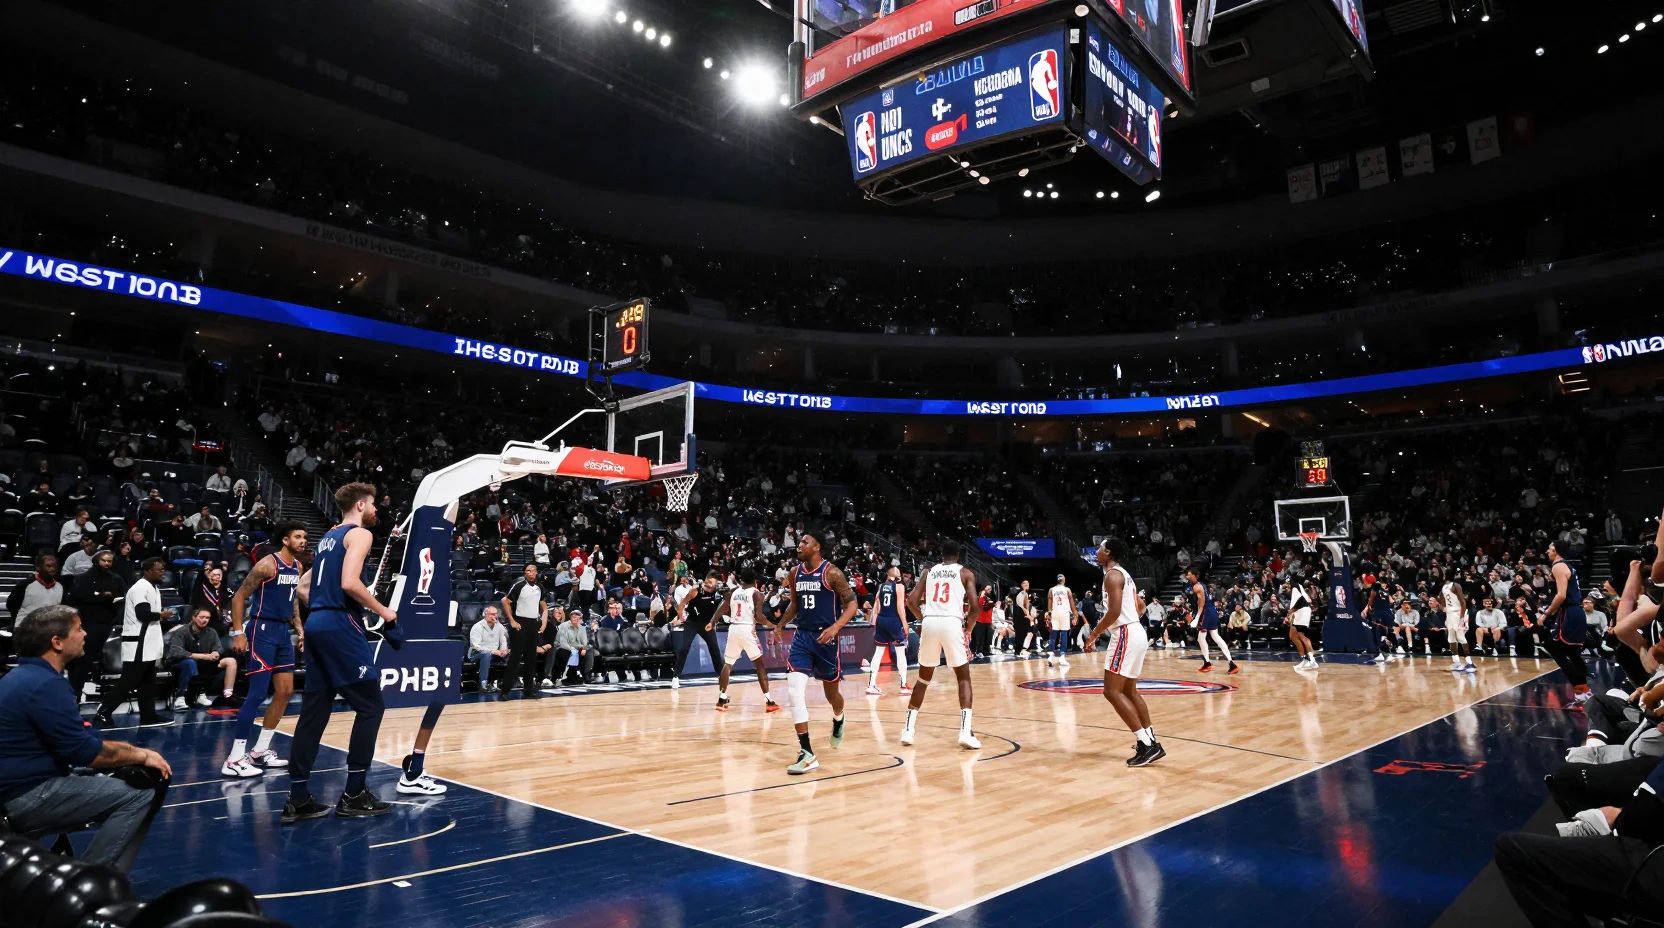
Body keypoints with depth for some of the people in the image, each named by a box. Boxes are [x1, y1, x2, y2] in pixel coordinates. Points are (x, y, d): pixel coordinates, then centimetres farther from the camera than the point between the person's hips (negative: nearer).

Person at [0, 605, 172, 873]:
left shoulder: (27, 676, 13)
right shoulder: (45, 684, -20)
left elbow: (78, 740, 16)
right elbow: (84, 752, -20)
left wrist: (135, 751, 5)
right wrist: (142, 755, -6)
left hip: (27, 787, 10)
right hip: (30, 796, -10)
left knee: (135, 785, 9)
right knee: (140, 795, -18)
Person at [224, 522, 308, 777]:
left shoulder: (298, 567, 10)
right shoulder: (268, 564, -15)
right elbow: (239, 597, -13)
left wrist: (299, 627, 15)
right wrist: (238, 633, -18)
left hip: (283, 631, 9)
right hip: (263, 630, -9)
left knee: (286, 691, 9)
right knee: (257, 694, -10)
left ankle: (260, 751, 21)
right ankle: (234, 759, -4)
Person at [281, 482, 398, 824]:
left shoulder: (329, 536, 22)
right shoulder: (360, 533, -5)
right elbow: (349, 582, -20)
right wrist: (382, 611, -10)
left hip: (316, 624, 9)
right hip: (340, 624, -9)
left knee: (314, 711, 9)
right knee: (370, 705, -3)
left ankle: (298, 799, 11)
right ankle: (354, 794, 0)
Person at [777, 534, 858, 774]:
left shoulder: (831, 572, -12)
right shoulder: (794, 573, 5)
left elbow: (852, 603, -11)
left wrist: (835, 627, -25)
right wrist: (780, 625, 9)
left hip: (825, 637, -4)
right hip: (802, 636, 4)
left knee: (831, 692, 11)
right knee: (794, 690, -13)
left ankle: (838, 721, 49)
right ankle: (807, 753, -9)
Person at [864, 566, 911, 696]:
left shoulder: (881, 586, 11)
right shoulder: (899, 586, -4)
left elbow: (876, 606, 10)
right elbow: (900, 606, -11)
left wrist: (874, 623, 13)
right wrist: (904, 623, -8)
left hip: (881, 620, 6)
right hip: (894, 620, -5)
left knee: (878, 652, 9)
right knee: (901, 653, 4)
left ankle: (871, 685, 6)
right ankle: (904, 686, 5)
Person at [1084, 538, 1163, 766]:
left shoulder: (1112, 575, -13)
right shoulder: (1124, 574, 18)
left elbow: (1114, 611, -22)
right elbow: (1139, 607, 28)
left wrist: (1093, 635, -15)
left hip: (1125, 635, -11)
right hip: (1135, 633, 11)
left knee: (1112, 692, -10)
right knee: (1129, 690, 20)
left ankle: (1148, 744, -13)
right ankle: (1150, 740, 23)